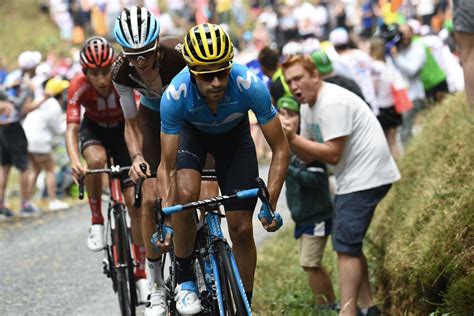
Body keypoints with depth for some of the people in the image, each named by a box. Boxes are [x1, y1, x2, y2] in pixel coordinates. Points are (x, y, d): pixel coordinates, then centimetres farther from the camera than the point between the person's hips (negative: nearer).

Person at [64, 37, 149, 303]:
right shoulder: (79, 86, -29)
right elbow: (72, 128, -36)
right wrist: (74, 161, -55)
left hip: (122, 131, 0)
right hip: (93, 130, 0)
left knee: (135, 202, -10)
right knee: (96, 159, -38)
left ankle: (141, 274, 1)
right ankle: (97, 222, -18)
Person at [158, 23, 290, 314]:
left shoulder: (250, 86, -38)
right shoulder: (175, 95, -37)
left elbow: (281, 149, -27)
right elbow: (168, 167, -28)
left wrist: (270, 204, -33)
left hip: (234, 134, 1)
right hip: (191, 131, -1)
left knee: (242, 228, -5)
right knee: (185, 194, -31)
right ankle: (184, 280, -10)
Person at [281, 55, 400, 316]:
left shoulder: (332, 103, -20)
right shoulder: (308, 106, 11)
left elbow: (332, 154, -23)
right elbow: (308, 156, 9)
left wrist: (292, 137, -24)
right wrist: (288, 136, -9)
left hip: (367, 176, -11)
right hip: (354, 179, 11)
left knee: (346, 245, -14)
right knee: (348, 244, 15)